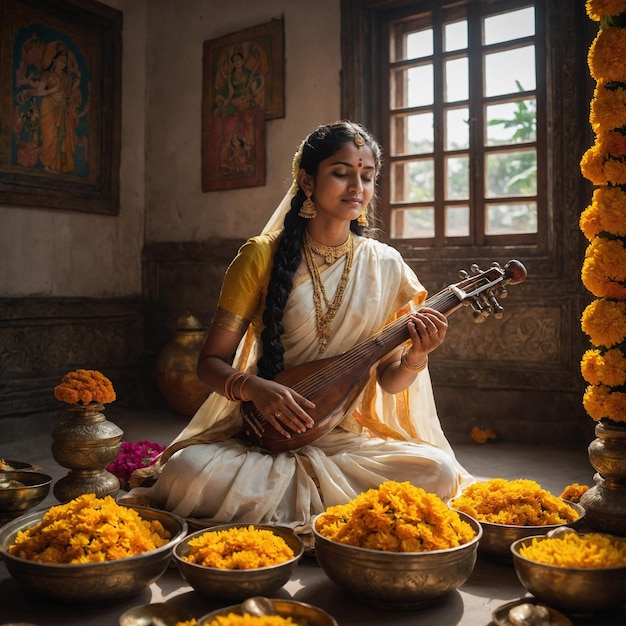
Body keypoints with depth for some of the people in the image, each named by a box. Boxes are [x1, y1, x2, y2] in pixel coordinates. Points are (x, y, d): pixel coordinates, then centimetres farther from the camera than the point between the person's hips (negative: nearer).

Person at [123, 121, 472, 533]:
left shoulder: (385, 266, 2)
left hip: (348, 439, 3)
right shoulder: (263, 255, -4)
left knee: (438, 470, -25)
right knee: (186, 472, -31)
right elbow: (211, 362, -2)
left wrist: (416, 358, -17)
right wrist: (254, 388, -23)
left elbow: (388, 381, 5)